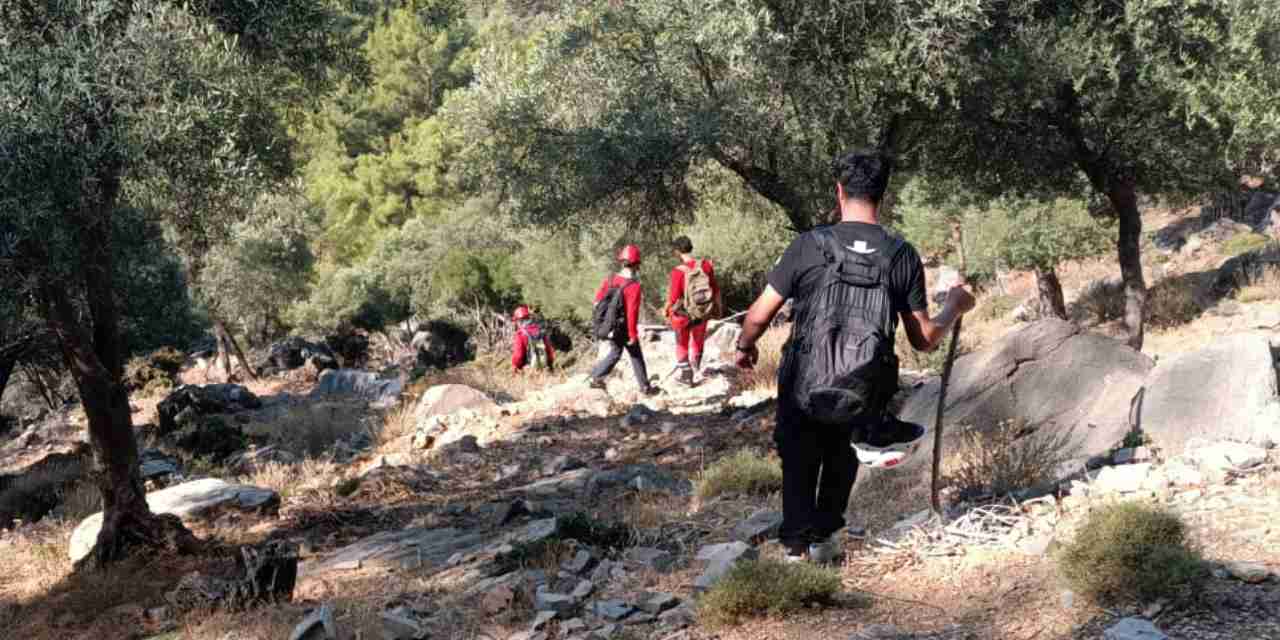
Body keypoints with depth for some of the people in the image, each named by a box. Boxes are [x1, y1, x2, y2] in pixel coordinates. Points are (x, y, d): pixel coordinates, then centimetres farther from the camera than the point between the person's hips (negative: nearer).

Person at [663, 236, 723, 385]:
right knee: (698, 340, 31)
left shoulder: (678, 272, -27)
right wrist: (719, 307, 10)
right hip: (703, 313, 3)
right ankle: (695, 366, 52)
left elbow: (673, 298, -21)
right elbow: (716, 290, -6)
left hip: (683, 315, -3)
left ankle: (686, 374, 34)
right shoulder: (706, 265, -16)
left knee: (682, 345, 22)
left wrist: (665, 310, 0)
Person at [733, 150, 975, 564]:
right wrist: (955, 308, 19)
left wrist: (744, 347, 13)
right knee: (841, 463, 30)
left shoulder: (808, 246, -13)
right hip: (862, 398, 2)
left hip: (802, 389, -2)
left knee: (799, 465, 23)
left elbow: (759, 315, -8)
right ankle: (823, 537, 32)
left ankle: (795, 544, 23)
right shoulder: (903, 256, -7)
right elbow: (924, 340, -1)